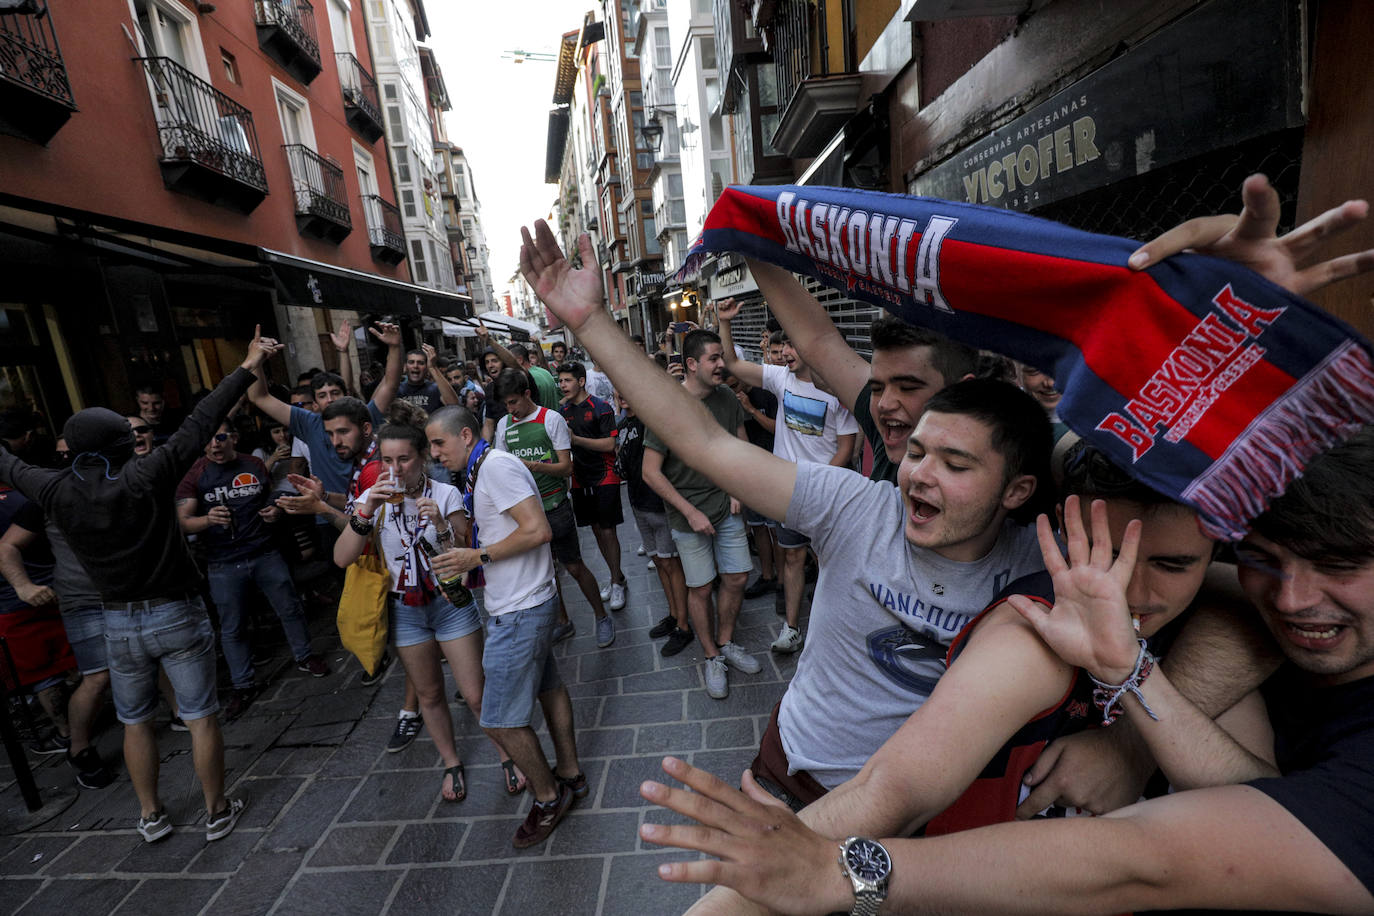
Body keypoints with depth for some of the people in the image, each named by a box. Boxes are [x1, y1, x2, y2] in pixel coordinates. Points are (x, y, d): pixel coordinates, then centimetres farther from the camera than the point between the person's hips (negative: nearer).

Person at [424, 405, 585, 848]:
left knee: (500, 719, 1)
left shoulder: (496, 466, -19)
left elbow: (537, 530, -27)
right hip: (524, 602, 11)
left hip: (519, 611, -11)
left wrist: (477, 556, -21)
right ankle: (570, 774, 40)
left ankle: (547, 797, 22)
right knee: (547, 686, 22)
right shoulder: (480, 471, 13)